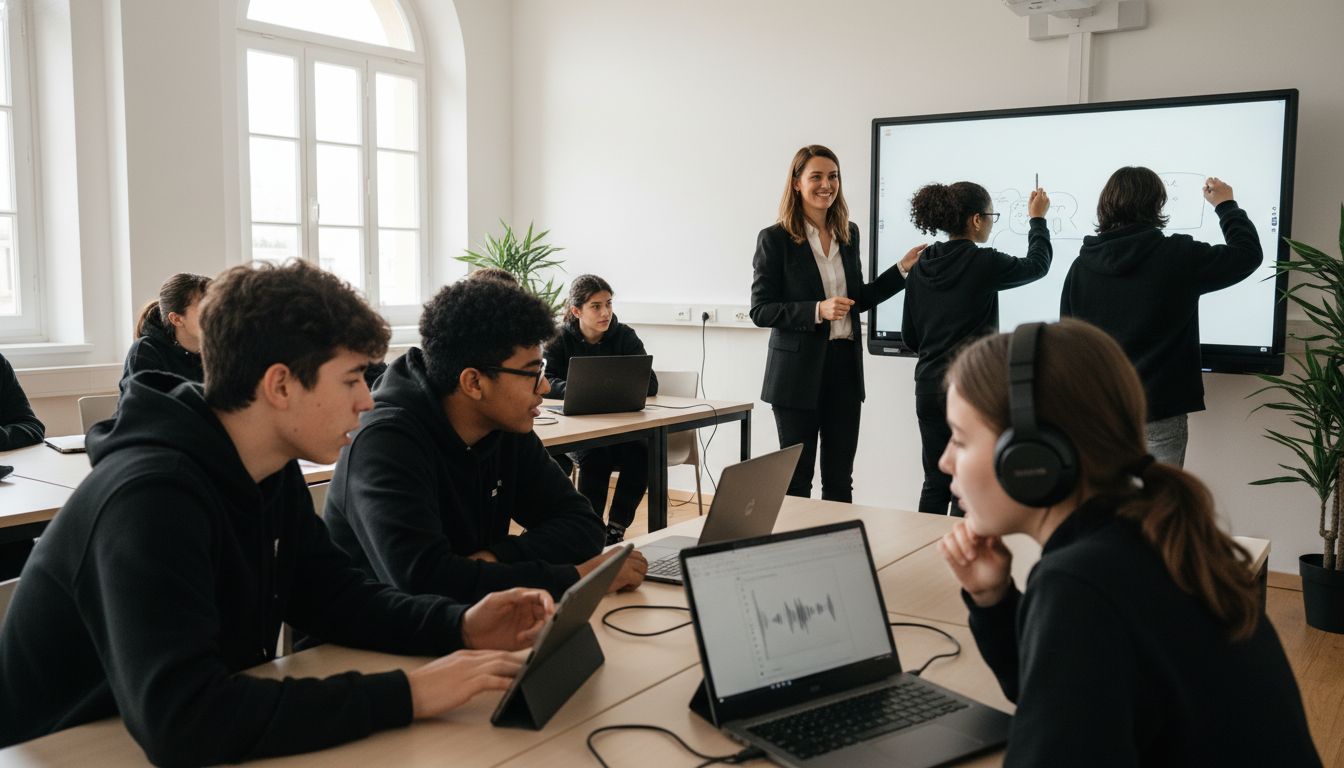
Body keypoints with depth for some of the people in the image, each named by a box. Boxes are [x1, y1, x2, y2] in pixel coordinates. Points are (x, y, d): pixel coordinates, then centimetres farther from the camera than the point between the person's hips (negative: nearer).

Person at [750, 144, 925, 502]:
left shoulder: (849, 234, 10)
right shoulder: (775, 239, -7)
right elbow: (760, 311, -10)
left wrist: (903, 268, 10)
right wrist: (817, 311, -21)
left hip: (845, 366, 5)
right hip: (799, 371, -5)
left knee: (840, 479, 11)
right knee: (796, 480, 5)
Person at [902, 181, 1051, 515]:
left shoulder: (922, 267, 4)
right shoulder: (982, 263, -12)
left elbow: (910, 337, 9)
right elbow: (1037, 265, 7)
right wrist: (1037, 219, 21)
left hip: (929, 387, 6)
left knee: (936, 483, 13)